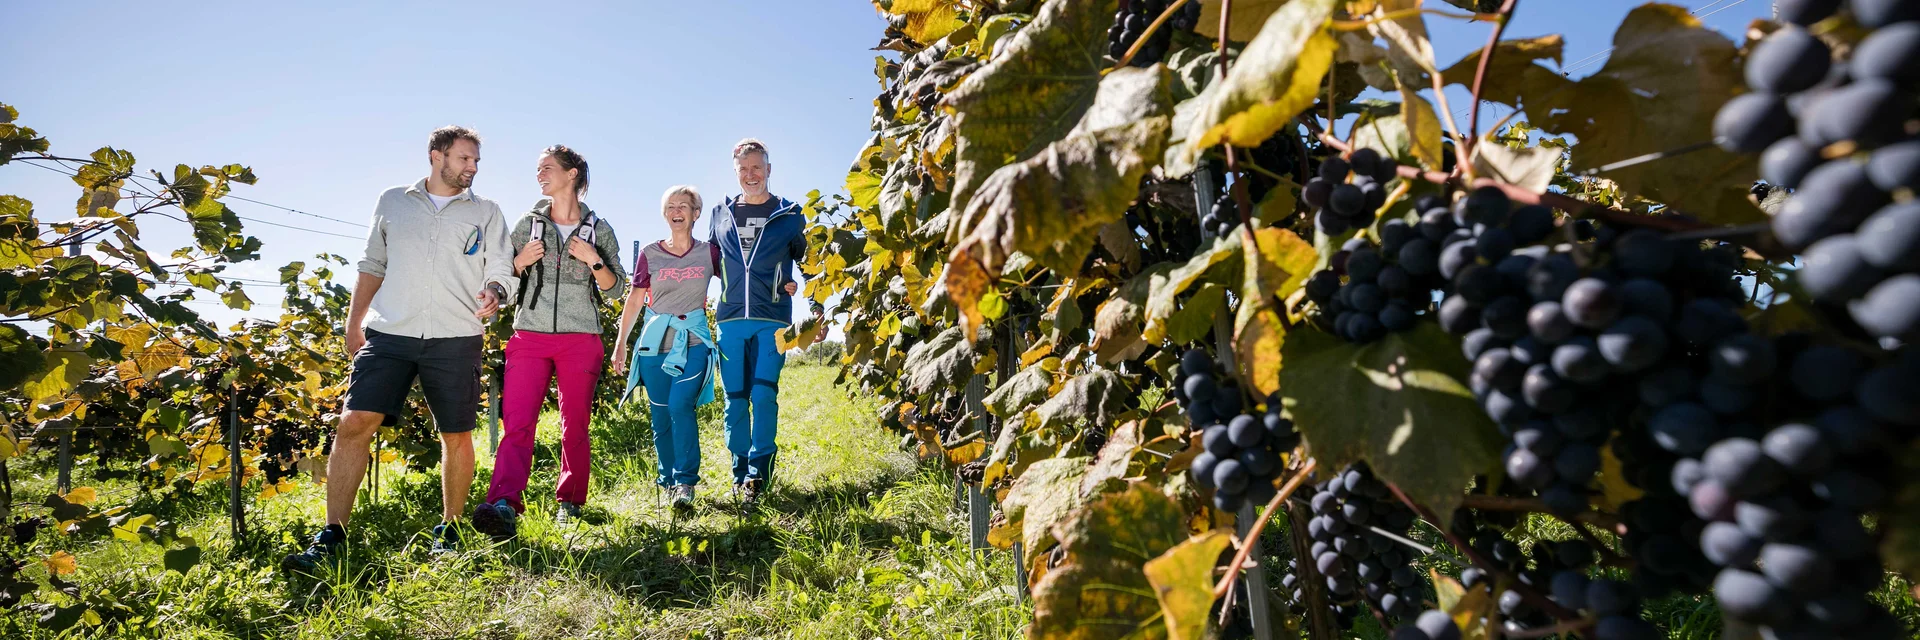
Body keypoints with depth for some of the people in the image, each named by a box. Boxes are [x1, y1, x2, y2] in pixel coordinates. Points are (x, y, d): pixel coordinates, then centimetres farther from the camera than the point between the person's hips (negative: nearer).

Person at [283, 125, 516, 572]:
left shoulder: (486, 213, 10)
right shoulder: (392, 203, 14)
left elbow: (502, 272, 6)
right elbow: (372, 266, 18)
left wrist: (493, 293, -17)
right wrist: (354, 323, 13)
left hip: (455, 339, -1)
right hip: (389, 333, 1)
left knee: (457, 436, 3)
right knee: (355, 423, -10)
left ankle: (449, 530, 18)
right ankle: (332, 536, -1)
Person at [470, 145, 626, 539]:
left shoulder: (598, 229, 8)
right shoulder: (528, 224, 12)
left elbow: (614, 284, 9)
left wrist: (593, 261, -9)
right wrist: (521, 261, -3)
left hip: (580, 339, -1)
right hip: (530, 335, 1)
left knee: (575, 425, 5)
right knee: (517, 422, -13)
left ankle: (570, 502, 17)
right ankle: (504, 506, -24)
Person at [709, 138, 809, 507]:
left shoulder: (790, 215, 7)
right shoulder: (720, 214, 13)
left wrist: (797, 283, -1)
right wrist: (731, 280, 8)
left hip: (773, 319, -2)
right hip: (730, 318, 3)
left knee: (764, 395, -12)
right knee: (735, 399, 4)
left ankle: (759, 472, -5)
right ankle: (741, 473, 15)